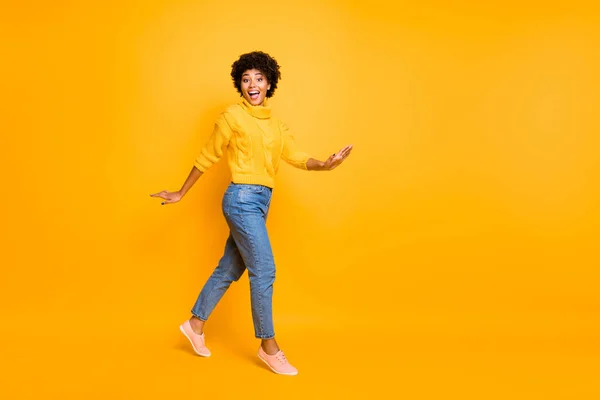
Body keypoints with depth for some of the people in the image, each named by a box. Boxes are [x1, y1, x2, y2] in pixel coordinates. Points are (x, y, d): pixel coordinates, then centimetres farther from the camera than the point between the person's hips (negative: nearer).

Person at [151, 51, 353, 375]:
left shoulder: (276, 124, 14)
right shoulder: (232, 116, -4)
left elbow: (296, 157, 4)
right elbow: (207, 157, 1)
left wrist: (325, 165, -15)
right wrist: (181, 194, 6)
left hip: (260, 202, 7)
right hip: (243, 199, -7)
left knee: (230, 268, 14)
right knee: (264, 270, -7)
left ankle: (195, 324, 31)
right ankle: (269, 346, 6)